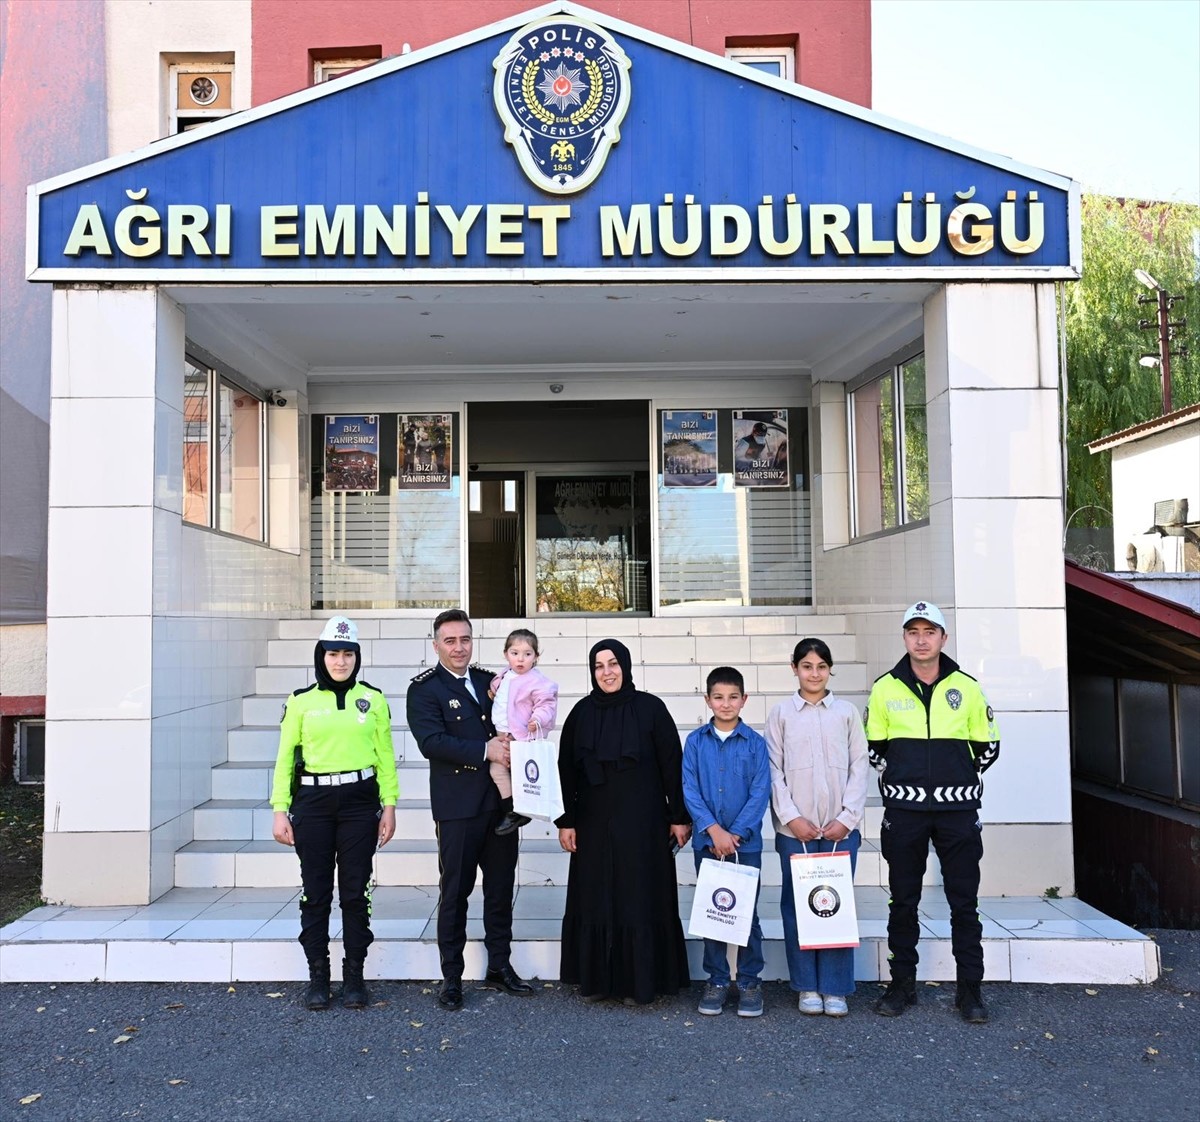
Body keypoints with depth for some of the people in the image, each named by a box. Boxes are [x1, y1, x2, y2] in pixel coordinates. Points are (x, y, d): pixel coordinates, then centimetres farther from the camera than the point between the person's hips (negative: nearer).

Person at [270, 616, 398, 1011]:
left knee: (355, 893, 5)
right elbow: (285, 758, 4)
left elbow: (385, 756, 6)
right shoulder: (301, 701, 2)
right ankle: (317, 977, 18)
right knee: (316, 893, 5)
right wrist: (280, 811, -1)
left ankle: (354, 977, 17)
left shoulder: (373, 700, 4)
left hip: (359, 803, 0)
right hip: (312, 804, 0)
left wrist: (389, 806, 3)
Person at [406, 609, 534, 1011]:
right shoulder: (424, 689, -5)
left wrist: (511, 740, -7)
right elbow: (431, 742, -17)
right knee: (455, 892, 4)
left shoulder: (490, 681, 11)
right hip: (459, 805, -5)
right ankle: (451, 977, 16)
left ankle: (499, 967, 27)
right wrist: (484, 750, -22)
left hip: (500, 801, 5)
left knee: (501, 888, 13)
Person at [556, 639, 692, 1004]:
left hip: (642, 823, -2)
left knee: (641, 898, 2)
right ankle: (595, 978, 21)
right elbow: (566, 769, 5)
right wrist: (565, 821, 1)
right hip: (594, 824, 3)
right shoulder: (581, 713, 2)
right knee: (594, 898, 8)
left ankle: (639, 981, 15)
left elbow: (672, 765, -4)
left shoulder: (650, 708, -5)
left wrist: (679, 816, -4)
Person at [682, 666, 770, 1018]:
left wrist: (736, 834, -13)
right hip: (706, 841, 1)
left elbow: (760, 792, -5)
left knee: (747, 913, 4)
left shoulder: (755, 743, 0)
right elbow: (689, 790, -4)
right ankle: (716, 981, 20)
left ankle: (750, 982, 16)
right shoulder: (696, 741, 2)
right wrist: (714, 830, -15)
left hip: (746, 842, -1)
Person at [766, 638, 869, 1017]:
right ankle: (807, 987, 15)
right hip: (795, 828, 0)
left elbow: (859, 768, 4)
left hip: (840, 827, 0)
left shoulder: (847, 712, 7)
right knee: (798, 905, 3)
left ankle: (835, 989, 11)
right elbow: (774, 771, 2)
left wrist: (847, 818, -5)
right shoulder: (781, 713, 6)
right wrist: (791, 817, -7)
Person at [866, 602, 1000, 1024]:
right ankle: (902, 984, 21)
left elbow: (987, 747, 9)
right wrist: (903, 775, 6)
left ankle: (970, 989, 16)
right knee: (903, 901, 9)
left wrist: (957, 778, 8)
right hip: (903, 811, 0)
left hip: (958, 809, 0)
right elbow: (873, 746, 10)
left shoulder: (966, 687, 1)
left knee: (964, 902, 5)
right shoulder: (885, 688, 0)